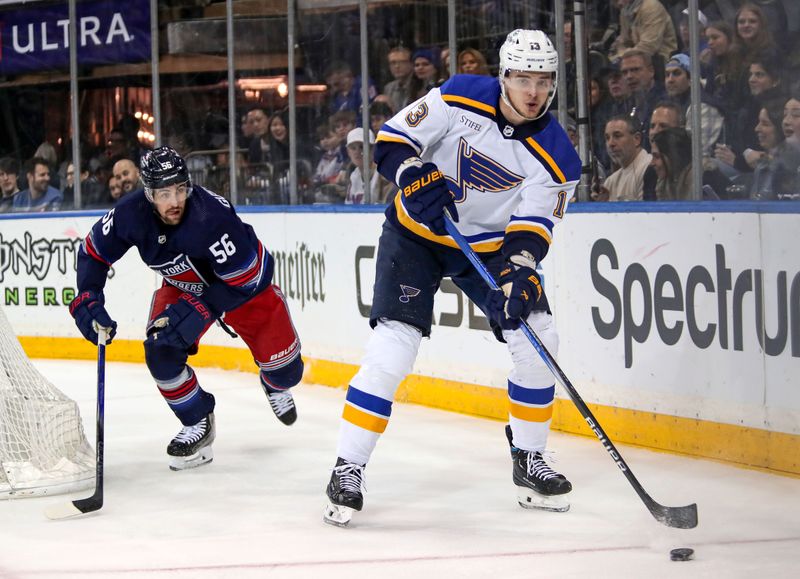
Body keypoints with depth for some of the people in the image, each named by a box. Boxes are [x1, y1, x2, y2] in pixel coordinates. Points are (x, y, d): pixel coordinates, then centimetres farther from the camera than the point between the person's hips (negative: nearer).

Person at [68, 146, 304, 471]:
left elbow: (244, 279, -33)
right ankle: (198, 422, 6)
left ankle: (276, 386, 39)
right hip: (182, 284, 4)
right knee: (161, 351, -18)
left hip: (246, 283, -3)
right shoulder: (132, 213, -26)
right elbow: (94, 251, -9)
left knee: (285, 369, -1)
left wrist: (195, 313, -37)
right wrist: (88, 302, -20)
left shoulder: (211, 216, -40)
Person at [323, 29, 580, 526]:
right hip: (416, 233, -3)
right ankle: (349, 468, -8)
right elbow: (392, 140, -14)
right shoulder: (461, 99, -18)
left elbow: (531, 229, -17)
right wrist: (416, 176, -34)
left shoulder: (556, 156, -14)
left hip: (489, 244, 3)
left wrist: (520, 272, -36)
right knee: (393, 347, -16)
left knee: (537, 339, -7)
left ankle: (529, 462, 10)